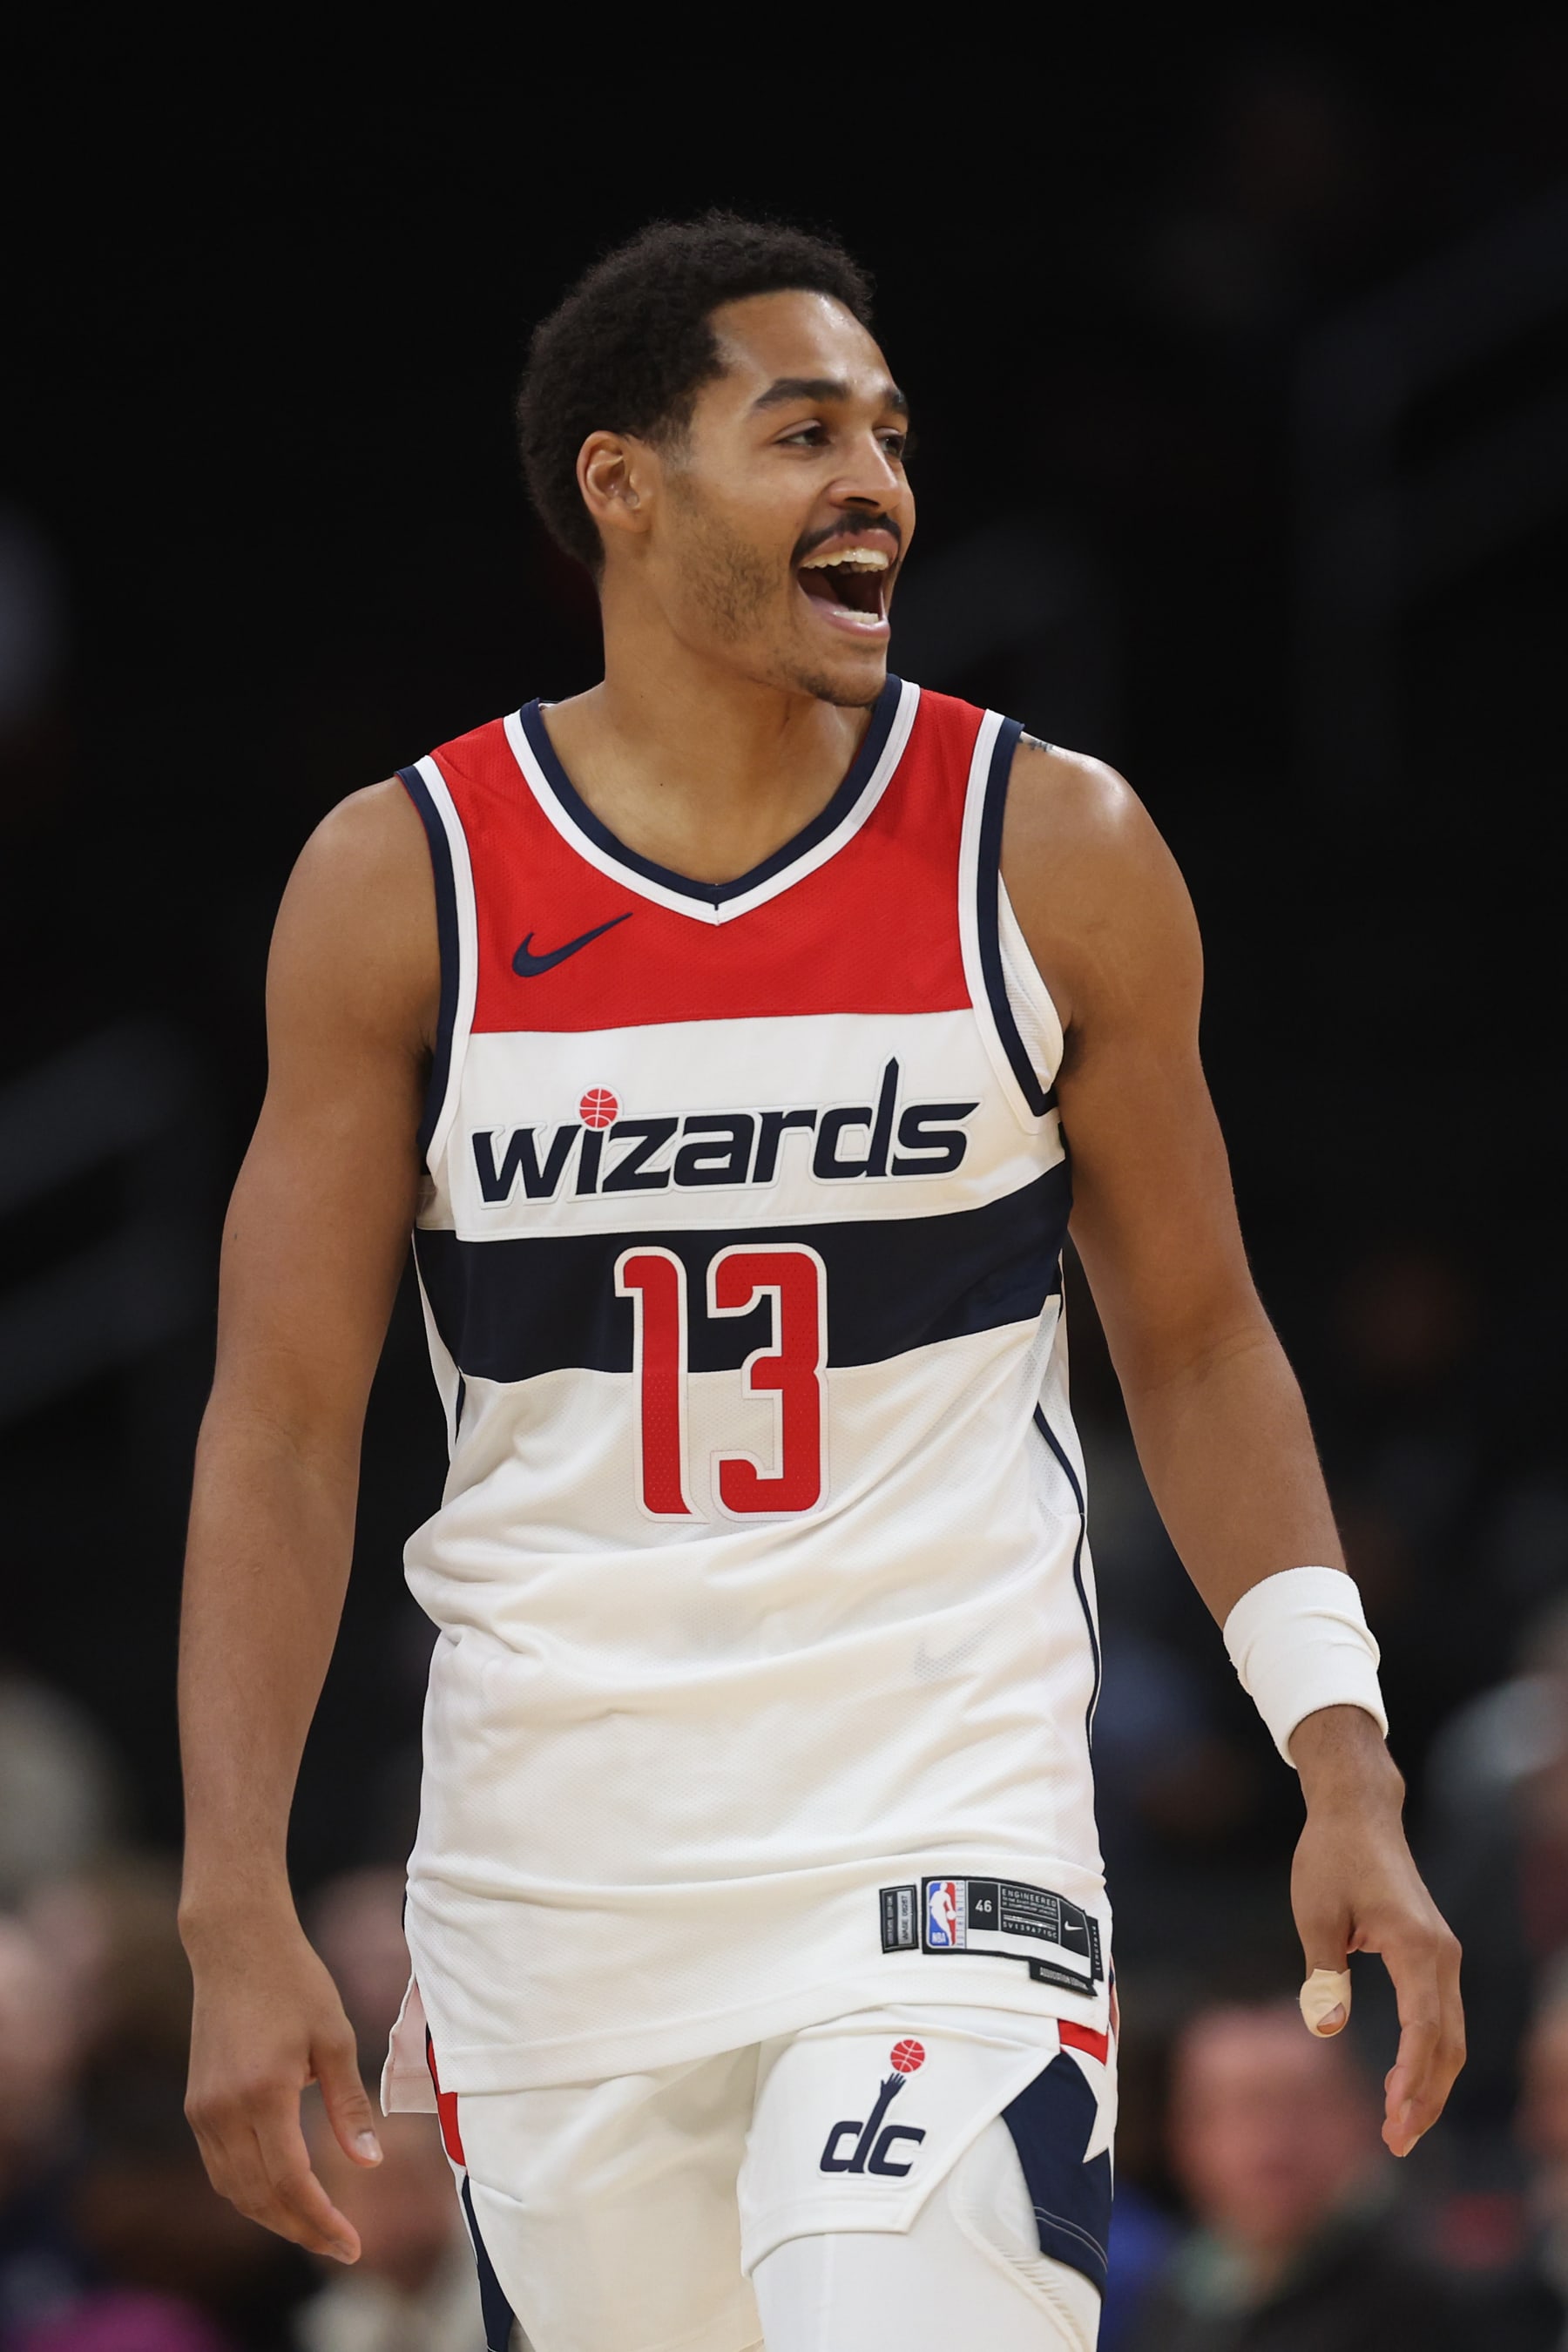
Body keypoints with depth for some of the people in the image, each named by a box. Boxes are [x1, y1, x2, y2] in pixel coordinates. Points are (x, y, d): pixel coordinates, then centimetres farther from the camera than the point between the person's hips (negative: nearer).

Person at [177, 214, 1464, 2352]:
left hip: (944, 1835, -1)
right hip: (551, 1865, 1)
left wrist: (1348, 1777, 0)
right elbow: (284, 1431, 0)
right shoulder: (401, 886, -1)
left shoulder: (1051, 856, 0)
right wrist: (239, 1919, -8)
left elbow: (1198, 1347, 9)